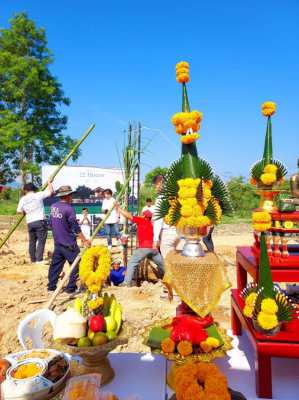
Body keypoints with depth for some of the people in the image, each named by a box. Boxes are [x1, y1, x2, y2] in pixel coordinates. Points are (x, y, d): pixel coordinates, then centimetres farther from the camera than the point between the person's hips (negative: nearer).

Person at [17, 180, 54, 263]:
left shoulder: (23, 199, 7)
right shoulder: (38, 195, -3)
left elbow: (18, 211, 11)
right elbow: (51, 191, 2)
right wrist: (49, 183, 18)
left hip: (30, 223, 4)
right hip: (40, 221, -4)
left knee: (32, 241, 15)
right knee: (41, 240, -3)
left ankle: (33, 259, 22)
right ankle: (39, 259, -8)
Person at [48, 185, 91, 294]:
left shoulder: (53, 207, 5)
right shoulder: (68, 209, -18)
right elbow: (76, 228, -18)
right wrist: (85, 240, -12)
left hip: (57, 242, 8)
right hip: (68, 244, -8)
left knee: (55, 265, 15)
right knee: (76, 264, 4)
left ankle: (51, 286, 22)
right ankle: (71, 287, 7)